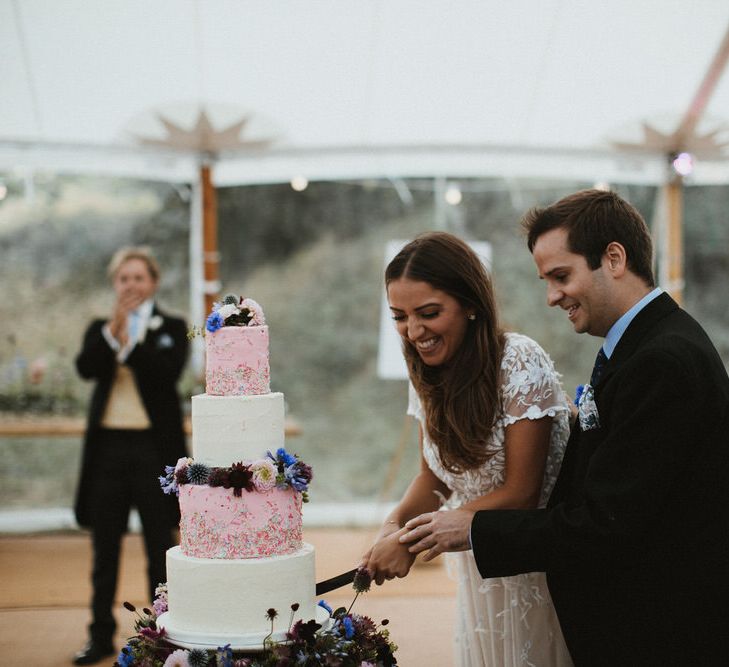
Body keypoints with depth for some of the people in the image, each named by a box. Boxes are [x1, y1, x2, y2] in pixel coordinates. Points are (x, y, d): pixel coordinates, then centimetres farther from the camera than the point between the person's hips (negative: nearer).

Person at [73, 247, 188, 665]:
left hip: (154, 446, -3)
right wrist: (113, 329, -20)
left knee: (160, 548, 6)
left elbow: (169, 371, -15)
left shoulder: (172, 328, 3)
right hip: (107, 446, 3)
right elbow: (86, 367, -9)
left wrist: (128, 342, -18)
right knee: (105, 549, 9)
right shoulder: (100, 329, 10)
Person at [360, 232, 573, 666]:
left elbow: (520, 491, -21)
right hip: (477, 567, 6)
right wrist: (395, 524, -12)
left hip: (536, 568, -6)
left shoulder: (519, 361, -21)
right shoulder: (429, 377, -1)